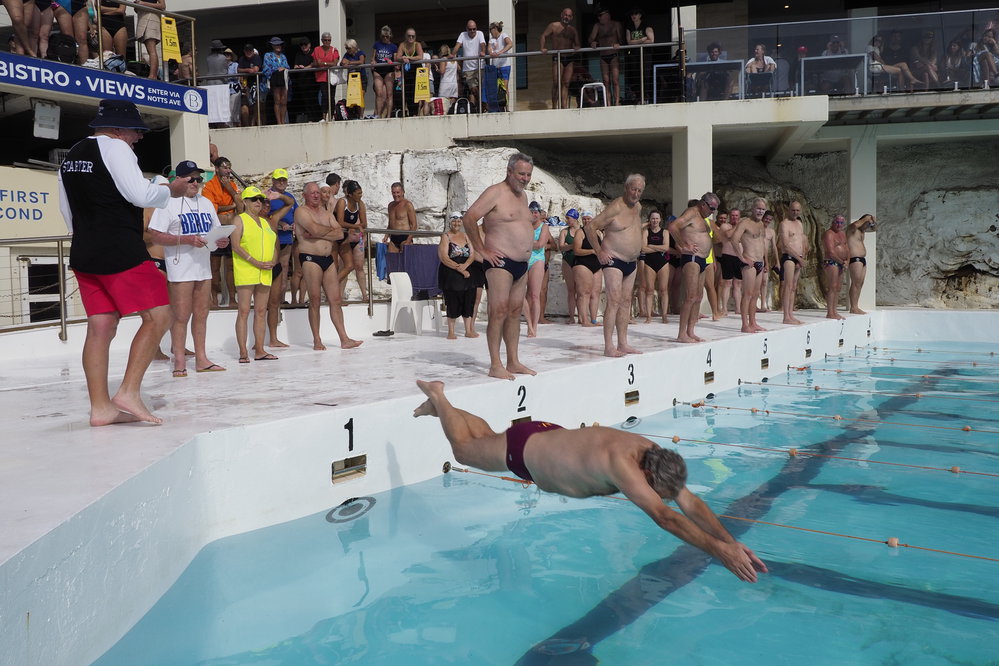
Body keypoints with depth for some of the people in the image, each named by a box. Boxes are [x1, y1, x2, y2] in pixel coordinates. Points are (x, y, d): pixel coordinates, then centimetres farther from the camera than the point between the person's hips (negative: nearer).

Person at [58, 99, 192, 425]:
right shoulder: (115, 148, -7)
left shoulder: (71, 155, 20)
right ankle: (129, 392, -12)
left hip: (84, 254, 9)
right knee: (157, 315, -5)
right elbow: (141, 195, -16)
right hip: (121, 252, -9)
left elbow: (66, 207, 27)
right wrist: (172, 189, 1)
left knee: (100, 327, 7)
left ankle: (100, 408, 6)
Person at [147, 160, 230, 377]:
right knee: (181, 316, -4)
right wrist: (187, 240, -22)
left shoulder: (206, 203, 16)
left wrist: (222, 241, -3)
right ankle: (179, 361, 2)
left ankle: (201, 359, 15)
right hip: (180, 268, -6)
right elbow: (156, 236, -12)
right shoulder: (168, 203, -4)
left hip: (204, 267, 6)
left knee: (201, 314, 9)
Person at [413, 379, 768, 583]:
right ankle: (437, 395, 42)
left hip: (551, 436, 6)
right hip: (522, 450, -6)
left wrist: (731, 541, -32)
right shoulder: (621, 462, -45)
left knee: (486, 439, 32)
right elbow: (663, 517, -53)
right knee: (464, 448, 21)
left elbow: (691, 503, -21)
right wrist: (718, 549, -56)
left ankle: (440, 406, 52)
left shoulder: (653, 455, -23)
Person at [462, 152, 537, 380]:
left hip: (521, 264, 9)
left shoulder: (523, 196, 18)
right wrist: (482, 251, -14)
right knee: (499, 312, -10)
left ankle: (513, 362, 15)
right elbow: (469, 219, -15)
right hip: (500, 262, -8)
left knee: (515, 312, 10)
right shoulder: (495, 192, -9)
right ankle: (495, 365, -7)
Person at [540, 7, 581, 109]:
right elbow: (544, 35, 6)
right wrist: (543, 47, -9)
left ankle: (564, 107, -2)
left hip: (570, 59, 4)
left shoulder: (573, 30, 17)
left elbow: (577, 43, 16)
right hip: (558, 58, -4)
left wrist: (576, 47, -7)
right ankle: (554, 107, -4)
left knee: (566, 84, -1)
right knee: (556, 84, -9)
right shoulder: (554, 26, 6)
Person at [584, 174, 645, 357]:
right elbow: (590, 227, -15)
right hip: (614, 260, -9)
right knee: (614, 301, -14)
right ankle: (609, 347, -15)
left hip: (631, 262, 9)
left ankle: (623, 344, 14)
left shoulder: (638, 207, 12)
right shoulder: (615, 208, -14)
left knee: (626, 302, 9)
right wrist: (599, 252, -15)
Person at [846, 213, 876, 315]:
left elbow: (873, 228, 33)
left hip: (862, 259, 10)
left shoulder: (862, 230, 19)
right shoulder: (852, 228, -8)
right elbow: (855, 225, -32)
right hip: (855, 259, -10)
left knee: (859, 284, 7)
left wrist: (873, 220, 12)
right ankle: (853, 308, -13)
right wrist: (865, 219, -16)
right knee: (856, 284, -12)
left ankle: (855, 307, 9)